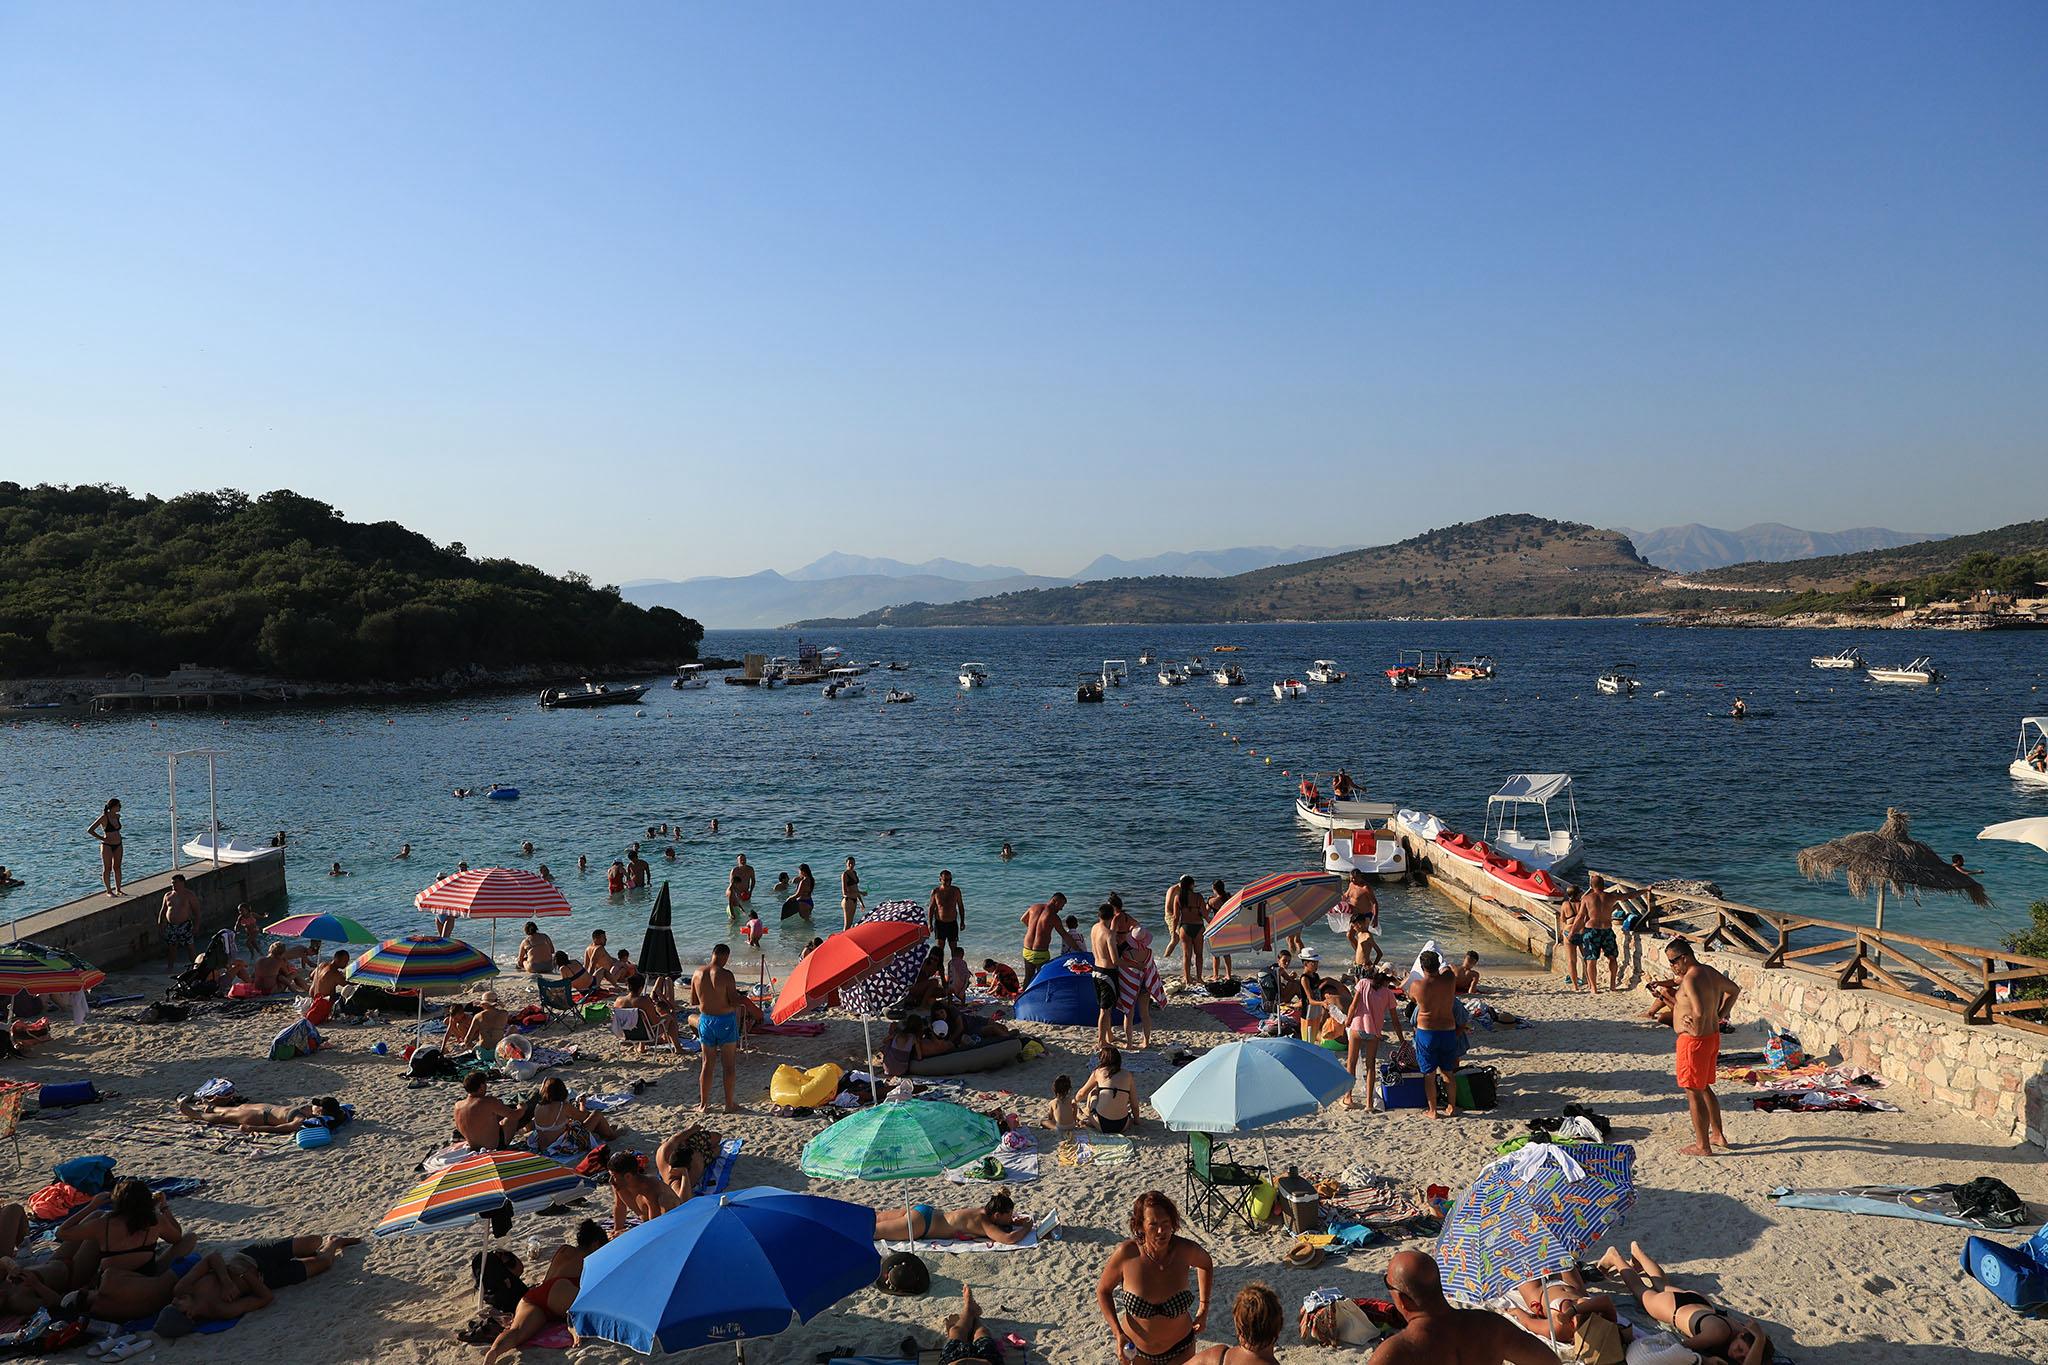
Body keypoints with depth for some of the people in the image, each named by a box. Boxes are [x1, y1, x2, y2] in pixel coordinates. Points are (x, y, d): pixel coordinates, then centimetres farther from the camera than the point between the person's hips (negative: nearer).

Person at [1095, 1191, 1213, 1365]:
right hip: (1136, 1350, 0)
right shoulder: (1126, 1253, -27)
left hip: (1180, 1348, 0)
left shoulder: (1184, 1250, -23)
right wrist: (1117, 1333, -17)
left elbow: (1206, 1264, 2)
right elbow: (1103, 1290, -9)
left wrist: (1204, 1308, 0)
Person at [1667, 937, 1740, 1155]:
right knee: (1704, 1088, 23)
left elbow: (1700, 1012, -33)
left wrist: (1696, 1030, -15)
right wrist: (1720, 1015, 17)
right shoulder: (1710, 972, 8)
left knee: (1693, 1092, 1)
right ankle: (1717, 1135, 33)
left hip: (1694, 1041, -10)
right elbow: (1734, 990, 25)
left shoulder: (1691, 978, -23)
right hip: (1713, 1037, 10)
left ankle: (1702, 1146, 7)